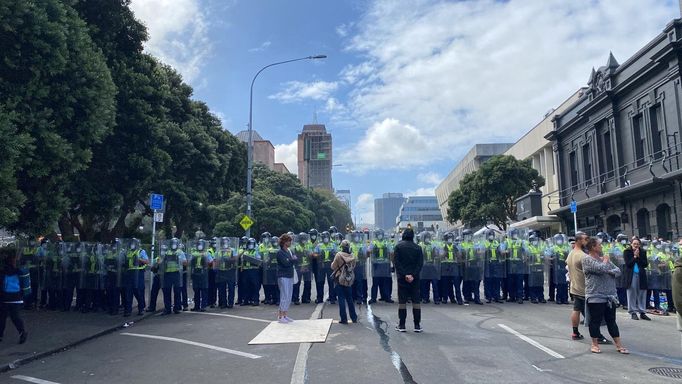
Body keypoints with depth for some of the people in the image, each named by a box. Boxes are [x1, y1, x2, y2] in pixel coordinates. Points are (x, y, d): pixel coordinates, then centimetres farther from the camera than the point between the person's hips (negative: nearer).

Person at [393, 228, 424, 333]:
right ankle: (417, 325, 7)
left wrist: (404, 274, -11)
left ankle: (402, 325, 4)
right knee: (416, 300, 6)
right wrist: (413, 275, -10)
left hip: (402, 277, -1)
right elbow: (420, 263, -4)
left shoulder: (399, 246, -3)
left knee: (402, 300, 3)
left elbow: (397, 262, -10)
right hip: (415, 278, 2)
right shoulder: (418, 248, 3)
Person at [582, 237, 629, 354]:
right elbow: (601, 269, -23)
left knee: (612, 321, 12)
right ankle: (595, 344, 16)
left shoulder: (603, 258, 14)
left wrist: (610, 272, -10)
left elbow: (618, 271, 11)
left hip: (610, 296, 7)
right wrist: (605, 261, -4)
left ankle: (618, 345, 18)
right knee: (595, 321, 3)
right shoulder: (587, 259, -10)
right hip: (595, 297, -7)